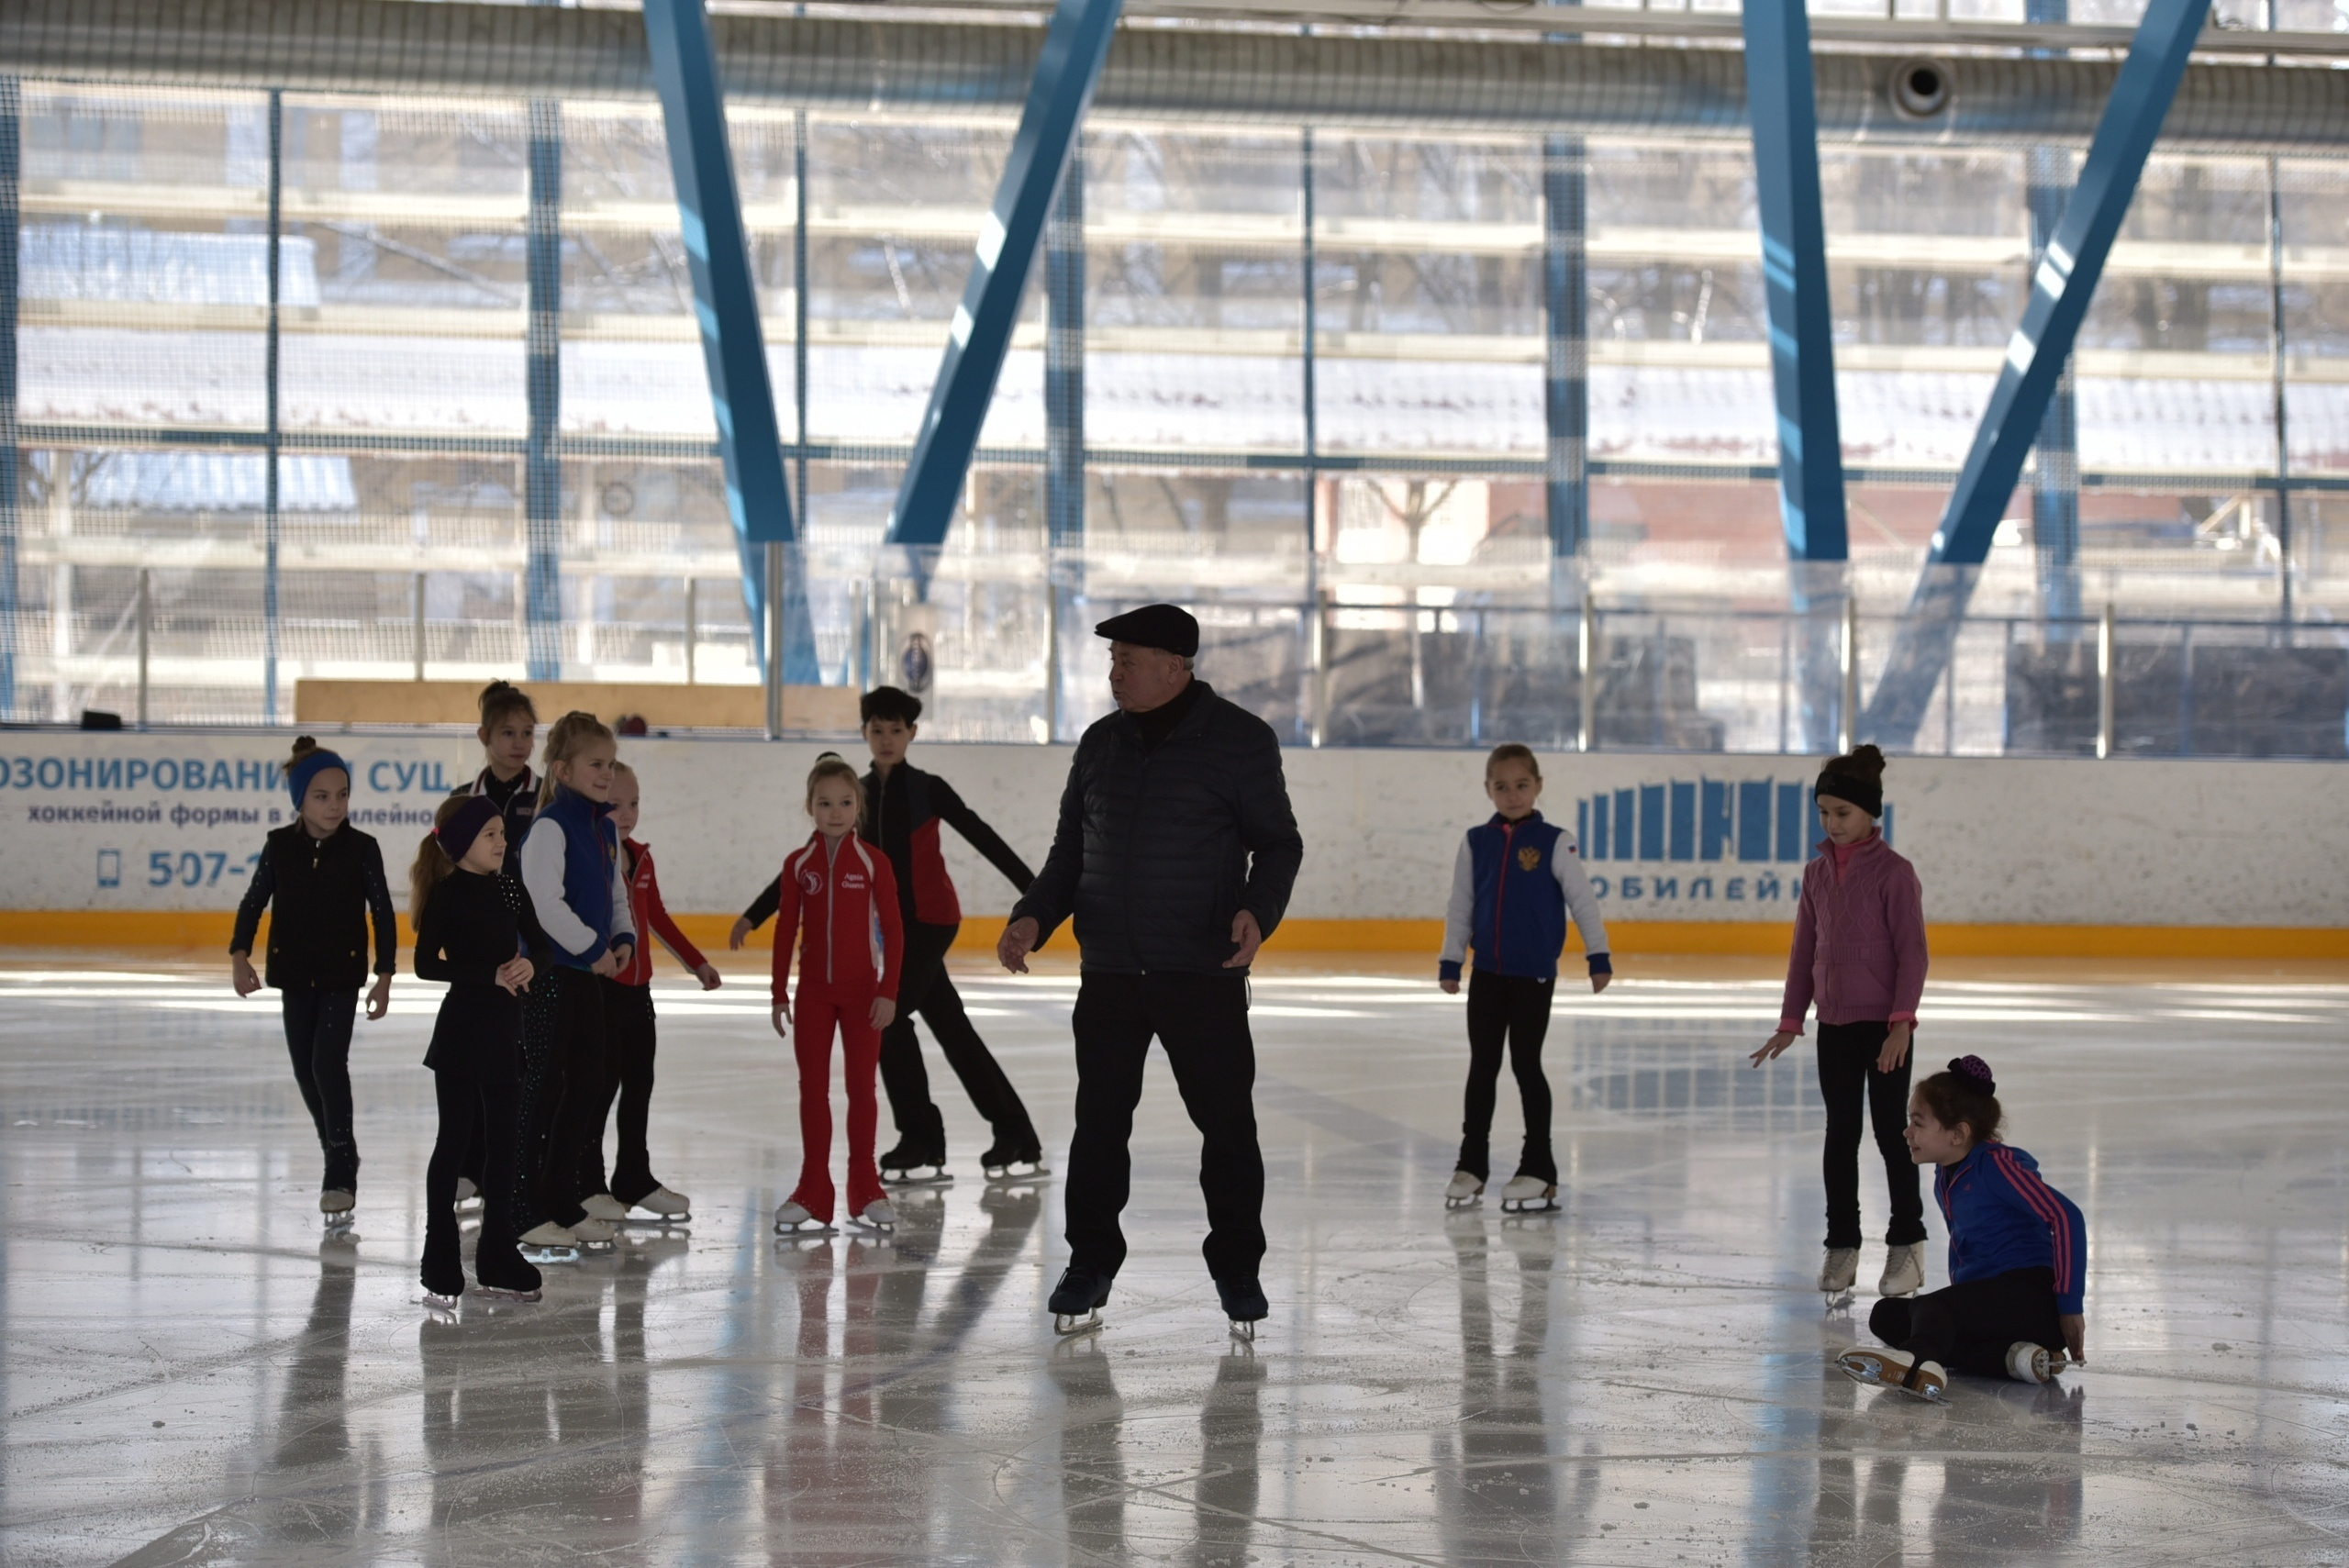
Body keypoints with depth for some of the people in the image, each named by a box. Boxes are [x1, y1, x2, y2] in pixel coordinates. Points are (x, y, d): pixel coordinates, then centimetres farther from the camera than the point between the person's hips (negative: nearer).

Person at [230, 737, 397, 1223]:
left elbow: (382, 912, -4)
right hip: (294, 973, 4)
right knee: (305, 1070, 9)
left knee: (328, 1064, -15)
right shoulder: (280, 845, -3)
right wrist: (240, 955, -9)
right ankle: (339, 1159, 27)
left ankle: (341, 1176, -9)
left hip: (343, 974, -4)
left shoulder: (362, 849, -9)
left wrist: (385, 976, -6)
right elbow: (254, 901, 3)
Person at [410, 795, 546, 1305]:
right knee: (455, 1140, -1)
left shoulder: (507, 889, 8)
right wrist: (492, 974, -21)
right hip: (461, 1031, -6)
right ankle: (440, 1265, 5)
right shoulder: (448, 894, -10)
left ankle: (497, 1258, 19)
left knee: (504, 1140, 10)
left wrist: (529, 963, -9)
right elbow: (426, 964, -16)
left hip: (504, 1032, 6)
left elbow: (539, 941, 14)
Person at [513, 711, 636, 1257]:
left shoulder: (604, 829, 12)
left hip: (589, 973, 9)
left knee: (587, 1086, 12)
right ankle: (526, 1214, 0)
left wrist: (623, 938, 3)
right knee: (542, 1089, -5)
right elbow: (545, 901, -23)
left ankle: (565, 1206, 22)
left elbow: (617, 893, 21)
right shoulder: (550, 827, -16)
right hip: (549, 973, -9)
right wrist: (592, 948, -17)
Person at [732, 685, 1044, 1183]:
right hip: (896, 924, 5)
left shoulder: (927, 789, -4)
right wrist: (754, 915, 7)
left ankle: (922, 1143, -7)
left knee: (888, 1015, -15)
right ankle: (1018, 1141, 13)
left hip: (931, 919, -5)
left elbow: (984, 840, -5)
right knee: (952, 1030, 7)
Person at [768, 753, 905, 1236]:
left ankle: (865, 1187, 14)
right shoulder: (799, 865, 1)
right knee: (813, 1088, 6)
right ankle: (813, 1191, 12)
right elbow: (785, 931, 4)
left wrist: (888, 991, -10)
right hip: (813, 991, 2)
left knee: (860, 1086, 5)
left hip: (861, 991, -2)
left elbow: (893, 930, -5)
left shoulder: (873, 863, -5)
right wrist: (780, 994, 2)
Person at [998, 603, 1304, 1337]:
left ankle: (1237, 1269, 17)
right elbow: (1071, 848, 17)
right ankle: (1090, 1264, 17)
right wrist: (1035, 916, 3)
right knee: (1099, 1121, 5)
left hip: (1205, 974, -4)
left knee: (1226, 1122, 2)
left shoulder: (1240, 740, -4)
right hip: (1110, 972, 4)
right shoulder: (1102, 743, 10)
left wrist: (1258, 912, -19)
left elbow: (1278, 843, -1)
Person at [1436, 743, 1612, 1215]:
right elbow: (1460, 907, 9)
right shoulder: (1476, 843, 4)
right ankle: (1471, 1165, 17)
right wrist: (1450, 962, 5)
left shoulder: (1554, 842, -6)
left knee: (1526, 1066, 0)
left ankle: (1539, 1171, 8)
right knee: (1482, 1067, 9)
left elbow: (1583, 900, -5)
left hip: (1535, 974, -4)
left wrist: (1598, 956, -9)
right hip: (1487, 973, 4)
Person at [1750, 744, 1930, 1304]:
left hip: (1883, 1024, -5)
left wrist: (1901, 1021, -17)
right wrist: (1790, 1022, 11)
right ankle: (1842, 1247, 16)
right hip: (1833, 1023, 5)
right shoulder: (1817, 872, 7)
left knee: (1891, 1133, 3)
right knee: (1840, 1136, 9)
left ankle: (1907, 1243, 15)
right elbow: (1804, 949, 12)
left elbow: (1912, 951, -11)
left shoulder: (1894, 873, -10)